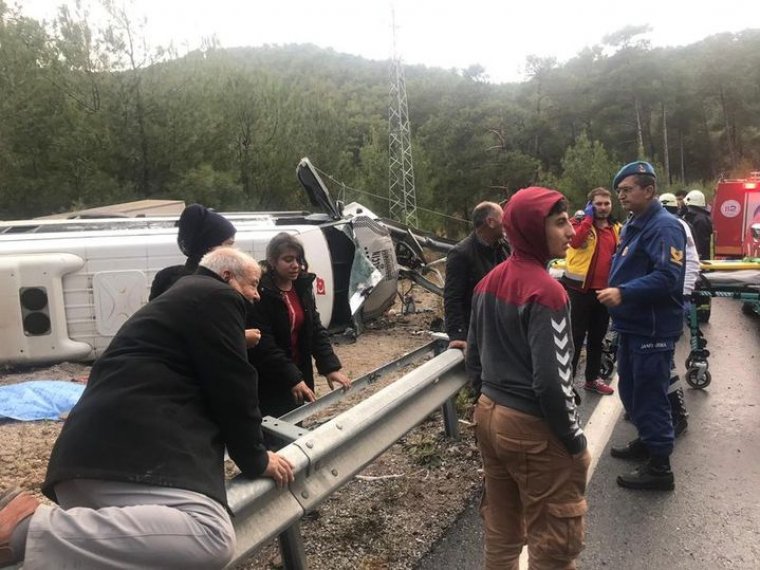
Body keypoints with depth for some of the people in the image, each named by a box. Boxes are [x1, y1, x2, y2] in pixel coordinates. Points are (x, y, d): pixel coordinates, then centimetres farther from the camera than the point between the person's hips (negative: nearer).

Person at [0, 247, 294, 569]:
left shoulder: (182, 296, 33)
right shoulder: (218, 297, 1)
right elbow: (231, 386, -3)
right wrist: (256, 459, 8)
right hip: (135, 447, -11)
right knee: (212, 537, -28)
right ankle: (34, 528, -24)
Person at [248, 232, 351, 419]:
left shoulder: (303, 287, 3)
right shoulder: (260, 292, -18)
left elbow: (316, 329, 1)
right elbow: (263, 344, -22)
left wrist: (331, 367, -11)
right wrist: (292, 378, -27)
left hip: (299, 374, 6)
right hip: (268, 382, -6)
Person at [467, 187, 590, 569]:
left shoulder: (488, 282, 4)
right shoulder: (545, 292, -21)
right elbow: (551, 382, -23)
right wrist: (576, 444, -11)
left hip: (488, 415, 8)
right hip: (533, 427, -8)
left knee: (500, 532, 22)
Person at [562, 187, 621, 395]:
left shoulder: (617, 229, 11)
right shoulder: (580, 223, -5)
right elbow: (575, 241, -28)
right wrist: (589, 217, -18)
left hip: (604, 291, 6)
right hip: (579, 289, -6)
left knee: (597, 338, 16)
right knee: (575, 338, -1)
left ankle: (592, 378, 29)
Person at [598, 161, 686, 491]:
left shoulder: (664, 227, -17)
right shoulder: (632, 225, 14)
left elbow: (668, 277, -27)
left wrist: (623, 293, -31)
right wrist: (614, 292, 11)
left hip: (653, 329, -10)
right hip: (631, 325, 10)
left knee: (649, 396, -2)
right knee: (630, 391, 20)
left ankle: (660, 467, 11)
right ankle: (647, 441, 39)